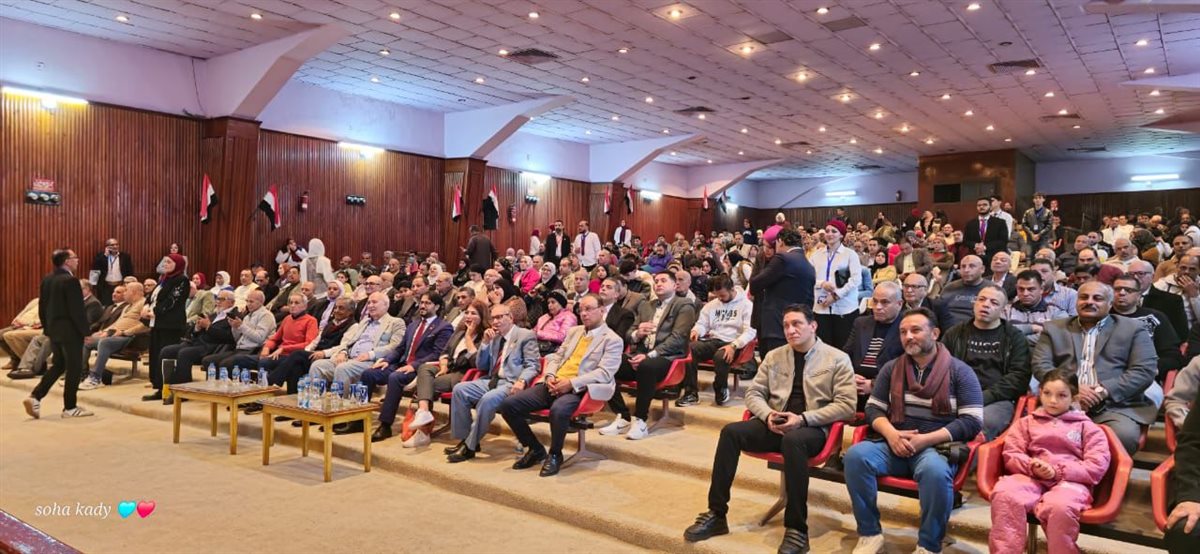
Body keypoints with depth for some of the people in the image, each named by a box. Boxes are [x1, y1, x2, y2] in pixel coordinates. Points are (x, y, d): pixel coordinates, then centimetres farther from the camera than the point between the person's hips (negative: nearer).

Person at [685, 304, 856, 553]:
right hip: (775, 424, 4)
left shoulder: (837, 359, 1)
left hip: (813, 428, -4)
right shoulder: (774, 356, 13)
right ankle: (716, 514, -15)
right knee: (731, 432, -22)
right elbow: (753, 393, 12)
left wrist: (803, 419, -17)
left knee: (793, 440, -39)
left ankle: (797, 529, -28)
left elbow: (846, 405, -7)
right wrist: (768, 415, -10)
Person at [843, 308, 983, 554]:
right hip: (894, 445, 4)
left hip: (937, 447, -3)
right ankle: (870, 533, -9)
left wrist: (925, 440, -16)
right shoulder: (891, 368, 12)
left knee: (935, 471, -38)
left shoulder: (959, 371, 1)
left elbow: (972, 422, -6)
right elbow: (873, 409, 12)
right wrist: (891, 434, -10)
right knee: (855, 455, -25)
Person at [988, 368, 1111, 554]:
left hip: (1070, 481, -2)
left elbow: (1097, 465, 4)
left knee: (1060, 506, -39)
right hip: (1031, 478, 2)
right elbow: (1010, 455, 13)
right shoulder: (1027, 422, 23)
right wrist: (1031, 466, -9)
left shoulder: (1086, 426, 18)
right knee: (1004, 494, -33)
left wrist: (1058, 472, -9)